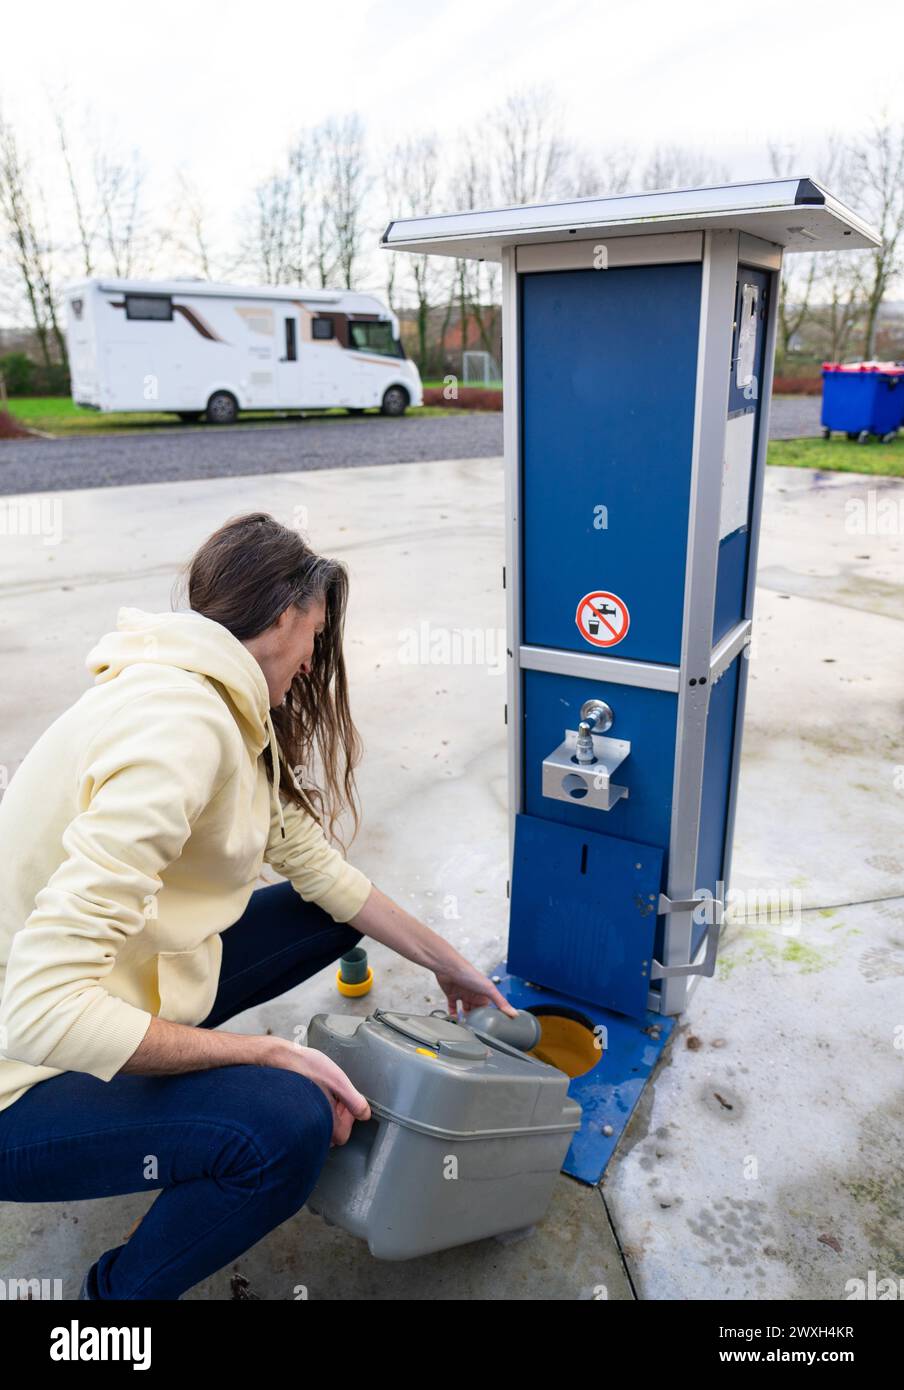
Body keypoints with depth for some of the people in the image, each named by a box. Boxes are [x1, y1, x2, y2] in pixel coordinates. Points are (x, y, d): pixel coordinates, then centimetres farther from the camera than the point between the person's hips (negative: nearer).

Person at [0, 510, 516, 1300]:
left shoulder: (227, 713, 1)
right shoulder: (179, 725, -30)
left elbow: (320, 869, 8)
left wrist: (449, 965, 14)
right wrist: (268, 1052, -23)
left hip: (120, 991, 9)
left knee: (333, 916, 10)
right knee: (287, 1124, -31)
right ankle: (121, 1290, 0)